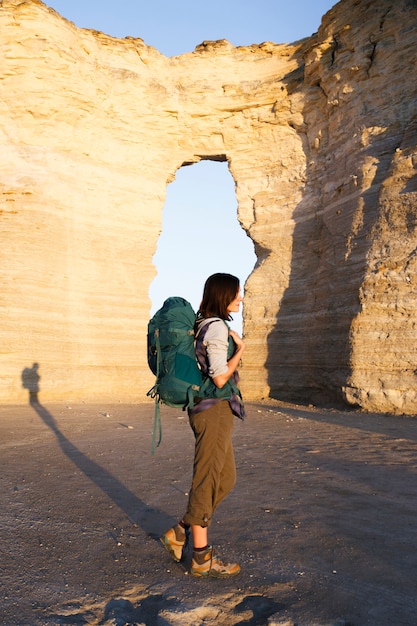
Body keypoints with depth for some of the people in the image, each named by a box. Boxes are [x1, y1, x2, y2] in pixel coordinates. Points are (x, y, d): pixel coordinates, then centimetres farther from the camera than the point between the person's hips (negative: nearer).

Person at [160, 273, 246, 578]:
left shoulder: (205, 324, 14)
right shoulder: (217, 327, -15)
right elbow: (220, 378, -18)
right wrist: (240, 350, -9)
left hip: (211, 409, 10)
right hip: (214, 409, -10)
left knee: (226, 479, 17)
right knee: (208, 481, 1)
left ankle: (180, 532, 25)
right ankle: (202, 558, 14)